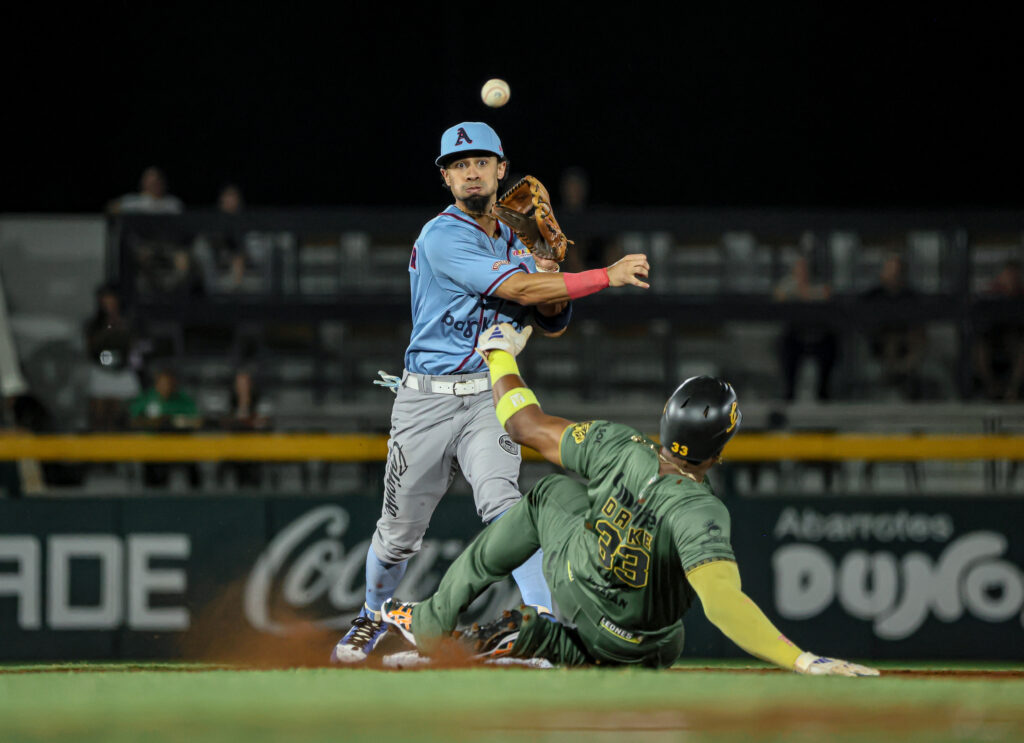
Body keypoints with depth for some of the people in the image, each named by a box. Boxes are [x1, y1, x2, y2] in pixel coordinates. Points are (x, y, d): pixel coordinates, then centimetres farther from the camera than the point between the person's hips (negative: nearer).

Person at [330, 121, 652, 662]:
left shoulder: (514, 243, 11)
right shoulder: (442, 238, -13)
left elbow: (552, 324, 16)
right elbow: (518, 291, -23)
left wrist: (551, 279, -7)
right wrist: (607, 276, -23)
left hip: (488, 398, 3)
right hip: (426, 399, -3)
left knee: (502, 502, -23)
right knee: (399, 529, 8)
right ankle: (372, 617, 35)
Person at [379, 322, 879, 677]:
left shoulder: (619, 448, -28)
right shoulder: (698, 513, -39)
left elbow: (526, 425, -13)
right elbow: (721, 601, -54)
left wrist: (501, 353, 6)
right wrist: (803, 661, -59)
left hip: (575, 590, 2)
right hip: (641, 648, -2)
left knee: (552, 494, 26)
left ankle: (433, 622, 28)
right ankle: (538, 641, 10)